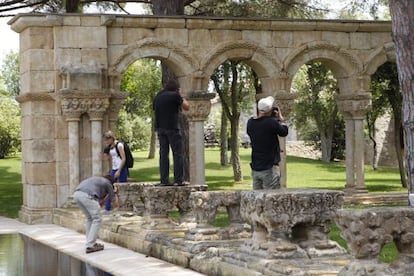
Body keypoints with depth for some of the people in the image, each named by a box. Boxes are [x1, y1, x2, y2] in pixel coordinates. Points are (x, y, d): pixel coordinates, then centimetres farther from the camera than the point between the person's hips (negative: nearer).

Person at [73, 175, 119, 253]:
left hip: (76, 194, 7)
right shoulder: (108, 184, 22)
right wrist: (115, 194, 45)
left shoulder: (96, 180, 40)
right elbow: (115, 204, 27)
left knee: (90, 218, 24)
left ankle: (91, 243, 23)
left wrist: (107, 196, 49)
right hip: (86, 195, -7)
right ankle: (90, 246, 0)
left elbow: (100, 205, 42)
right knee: (97, 219, 6)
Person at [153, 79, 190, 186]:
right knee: (178, 154, -2)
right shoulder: (174, 96, -6)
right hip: (172, 128, -6)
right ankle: (178, 180, -7)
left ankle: (164, 180, 5)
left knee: (163, 154, 8)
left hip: (160, 128, 6)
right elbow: (186, 107, -1)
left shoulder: (157, 97, 13)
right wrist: (182, 99, 13)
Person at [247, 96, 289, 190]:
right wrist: (280, 118, 11)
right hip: (269, 168, -6)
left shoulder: (250, 123, 1)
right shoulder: (271, 122, -17)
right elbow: (284, 132, -3)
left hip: (255, 169, 6)